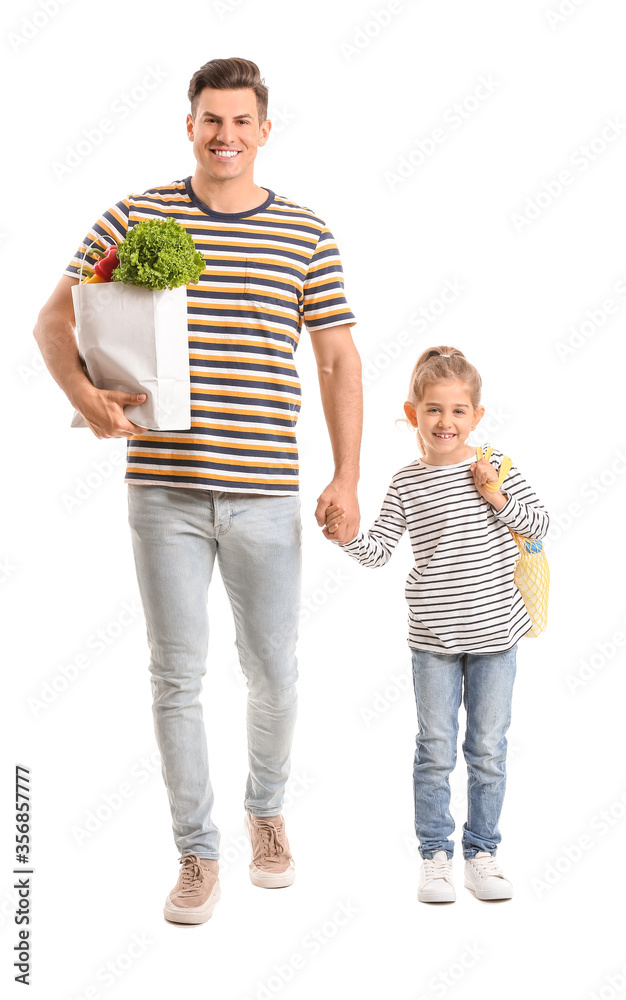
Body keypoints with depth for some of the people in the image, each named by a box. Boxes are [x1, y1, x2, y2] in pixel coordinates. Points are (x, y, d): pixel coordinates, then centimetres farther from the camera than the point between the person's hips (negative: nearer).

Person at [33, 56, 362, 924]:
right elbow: (54, 318, 6)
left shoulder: (307, 234, 5)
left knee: (274, 672, 10)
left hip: (266, 494, 1)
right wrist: (86, 395, -13)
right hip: (163, 491, -1)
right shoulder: (134, 219, 2)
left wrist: (347, 476, -1)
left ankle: (267, 811, 38)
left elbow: (339, 360, 7)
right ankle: (197, 852, 20)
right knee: (177, 675, 4)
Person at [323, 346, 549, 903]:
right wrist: (349, 537, -21)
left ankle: (482, 852, 23)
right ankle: (435, 855, 18)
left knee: (488, 749, 9)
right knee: (436, 750, 6)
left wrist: (497, 497, -10)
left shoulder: (496, 467, 0)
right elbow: (379, 551, -2)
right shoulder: (408, 483, -1)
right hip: (433, 637, 0)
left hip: (495, 630, 1)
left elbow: (539, 526, 3)